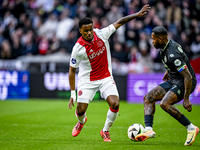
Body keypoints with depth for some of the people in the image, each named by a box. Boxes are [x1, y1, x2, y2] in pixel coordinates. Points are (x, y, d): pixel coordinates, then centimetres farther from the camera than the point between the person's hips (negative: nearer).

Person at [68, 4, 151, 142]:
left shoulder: (101, 34, -11)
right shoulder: (78, 48, -17)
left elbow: (119, 23, 2)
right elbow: (72, 70, -9)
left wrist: (136, 15, -3)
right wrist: (73, 93, -12)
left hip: (106, 77, 2)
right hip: (87, 80, -2)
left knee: (115, 104, -18)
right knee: (81, 110, -8)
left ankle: (105, 131, 7)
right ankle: (82, 121, 33)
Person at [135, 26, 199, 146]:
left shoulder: (172, 55, -29)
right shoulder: (168, 44, 0)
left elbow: (188, 77, -29)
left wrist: (186, 99, -28)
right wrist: (168, 71, 27)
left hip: (185, 83, -10)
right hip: (173, 81, 10)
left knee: (164, 104, -29)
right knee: (148, 98, 3)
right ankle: (149, 129, -10)